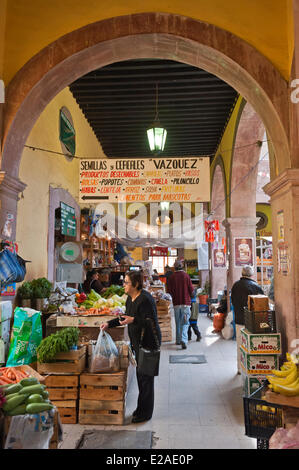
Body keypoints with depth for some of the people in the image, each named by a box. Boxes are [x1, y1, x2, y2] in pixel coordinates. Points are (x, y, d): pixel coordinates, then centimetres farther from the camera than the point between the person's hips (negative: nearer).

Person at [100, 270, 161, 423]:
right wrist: (109, 324, 10)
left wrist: (133, 320, -29)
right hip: (138, 342, 9)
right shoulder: (130, 298, 6)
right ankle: (141, 408, 33)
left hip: (148, 342, -9)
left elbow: (152, 322, -23)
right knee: (140, 375, 18)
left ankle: (145, 413, 18)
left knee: (145, 377, 2)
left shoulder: (145, 299, -22)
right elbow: (127, 317, 18)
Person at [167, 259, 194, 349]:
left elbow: (169, 292, -1)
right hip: (186, 302, -2)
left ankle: (178, 340, 23)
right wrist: (190, 296, 17)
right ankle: (183, 340, -16)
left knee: (178, 322, 15)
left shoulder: (171, 277, -2)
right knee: (185, 323, -1)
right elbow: (191, 290, -4)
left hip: (176, 303, 2)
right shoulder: (186, 275, -6)